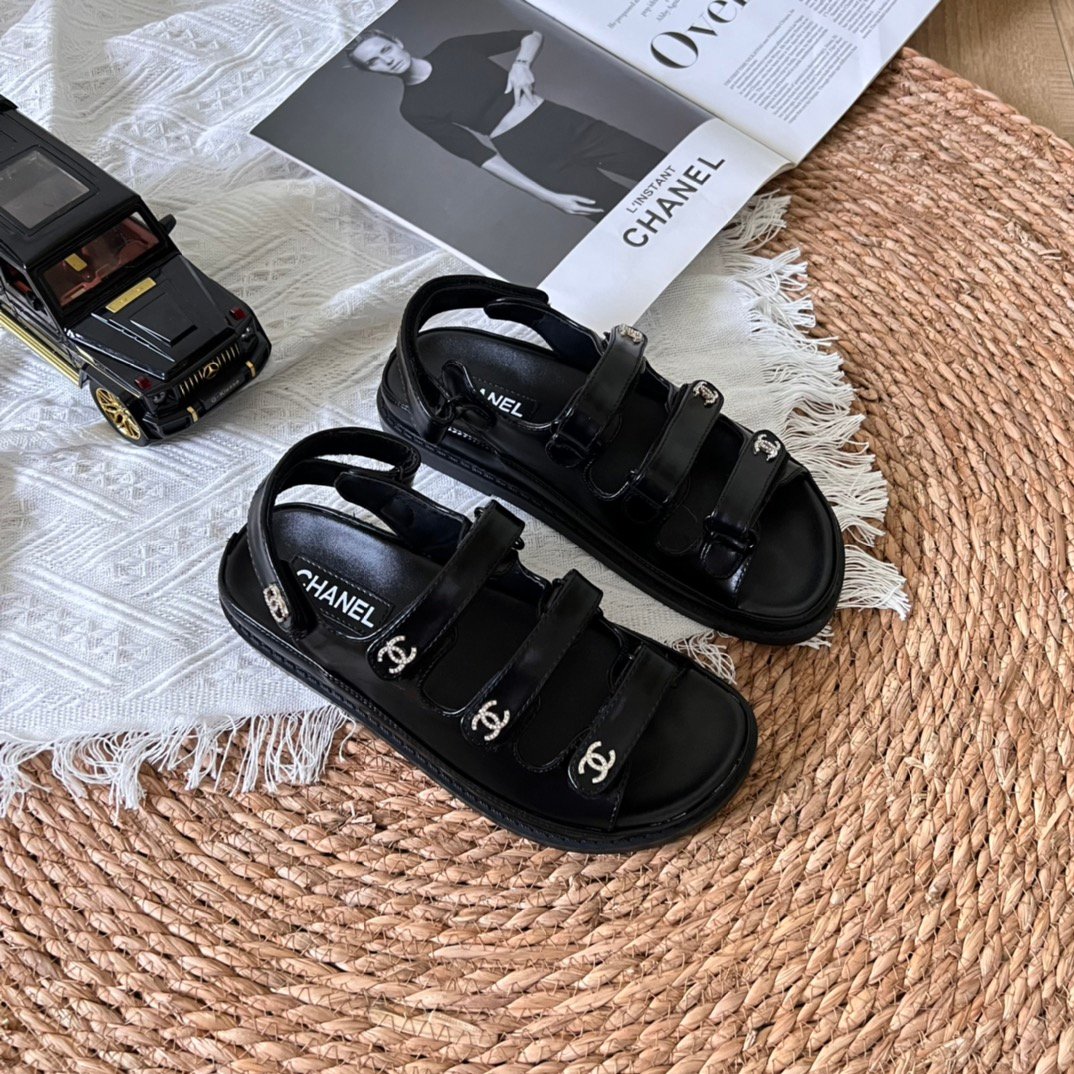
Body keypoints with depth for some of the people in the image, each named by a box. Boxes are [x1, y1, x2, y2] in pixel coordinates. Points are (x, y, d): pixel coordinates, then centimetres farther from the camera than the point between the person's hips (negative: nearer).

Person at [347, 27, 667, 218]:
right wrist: (548, 196, -14)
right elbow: (481, 156, -7)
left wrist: (521, 65, -9)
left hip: (566, 124, 4)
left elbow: (531, 36, 15)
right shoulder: (415, 108, -2)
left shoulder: (453, 50, 7)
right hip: (536, 159, -4)